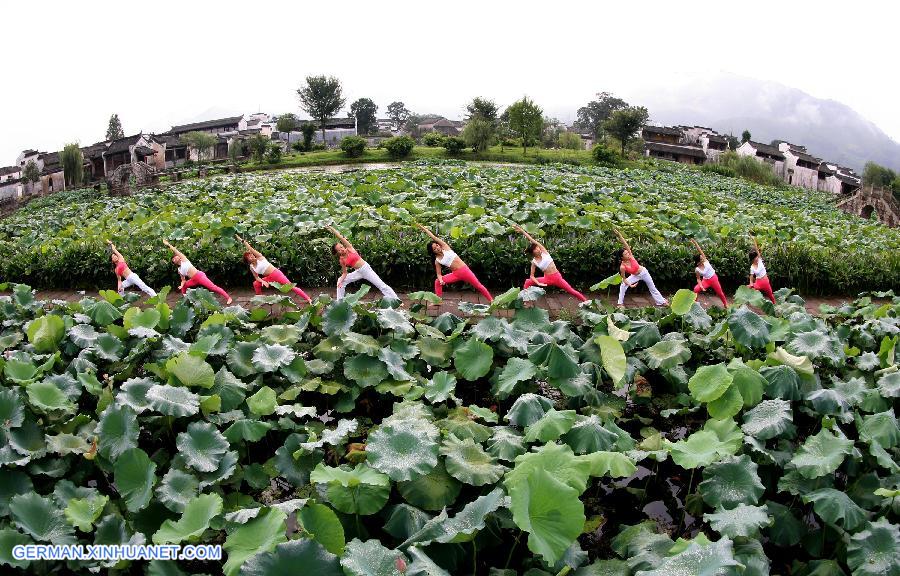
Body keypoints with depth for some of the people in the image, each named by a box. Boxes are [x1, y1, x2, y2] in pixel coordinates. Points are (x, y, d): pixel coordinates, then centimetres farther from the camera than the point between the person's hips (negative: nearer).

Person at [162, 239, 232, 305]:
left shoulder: (184, 260, 4)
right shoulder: (179, 270, 18)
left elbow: (176, 252, -2)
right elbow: (183, 280, 18)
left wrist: (168, 245, -2)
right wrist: (181, 285, -1)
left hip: (199, 276, -8)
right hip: (193, 280, 8)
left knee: (213, 287, -13)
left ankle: (228, 298, -14)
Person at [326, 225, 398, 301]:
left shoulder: (349, 248, -11)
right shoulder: (341, 260, -1)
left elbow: (341, 238, -20)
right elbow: (344, 273, 4)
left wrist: (332, 229, -28)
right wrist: (341, 280, -14)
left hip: (365, 268, -5)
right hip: (358, 272, 5)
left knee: (381, 285, -6)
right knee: (340, 282, 3)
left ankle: (396, 300, -2)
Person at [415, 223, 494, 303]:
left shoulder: (445, 247, -4)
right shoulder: (437, 261, 1)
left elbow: (433, 237, -7)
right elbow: (438, 274, 4)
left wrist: (423, 228, -6)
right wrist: (440, 280, -18)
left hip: (464, 270, -3)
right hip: (455, 274, 3)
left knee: (478, 286, 2)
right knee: (437, 282, -4)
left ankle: (491, 300, 13)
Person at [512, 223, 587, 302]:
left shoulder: (544, 252, -6)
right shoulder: (534, 262, -3)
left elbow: (533, 241, -13)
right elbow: (532, 275, 2)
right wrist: (538, 283, -15)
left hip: (557, 277, -1)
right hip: (547, 279, 1)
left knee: (571, 291, 0)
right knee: (528, 282, -2)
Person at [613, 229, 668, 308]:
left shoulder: (630, 256, -27)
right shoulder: (622, 267, -29)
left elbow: (626, 245, -35)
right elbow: (624, 278, -18)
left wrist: (619, 235, -44)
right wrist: (630, 285, -30)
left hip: (643, 272, 1)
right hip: (635, 276, -1)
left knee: (653, 288, 15)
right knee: (623, 286, -18)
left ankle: (662, 302, 32)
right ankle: (620, 303, -5)